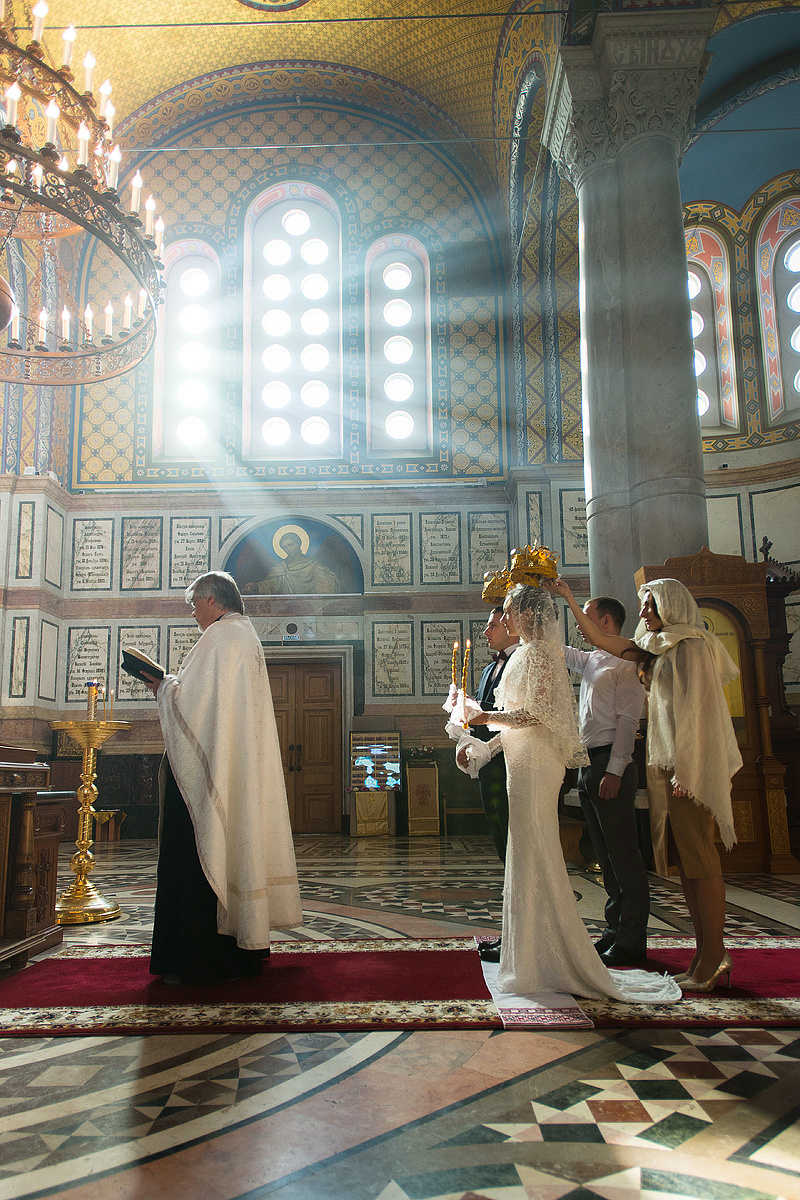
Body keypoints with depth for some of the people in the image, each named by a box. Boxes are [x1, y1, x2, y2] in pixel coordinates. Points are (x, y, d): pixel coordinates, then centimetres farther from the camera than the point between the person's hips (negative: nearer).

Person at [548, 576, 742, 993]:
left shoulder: (691, 646, -8)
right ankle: (704, 956, 12)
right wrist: (569, 599, 19)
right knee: (685, 863, 8)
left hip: (691, 766, -8)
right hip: (666, 766, 9)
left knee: (699, 860, -7)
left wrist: (686, 772, -19)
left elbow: (698, 711, -15)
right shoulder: (656, 649, 17)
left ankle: (714, 958, -2)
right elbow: (598, 639, 22)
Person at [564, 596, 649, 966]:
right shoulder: (590, 661, 17)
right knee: (605, 854, 12)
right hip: (588, 764, 9)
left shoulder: (625, 663, -9)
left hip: (611, 763, -9)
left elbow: (627, 720, -15)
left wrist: (614, 771, -20)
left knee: (623, 854, -3)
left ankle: (631, 941, 3)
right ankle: (615, 931, 20)